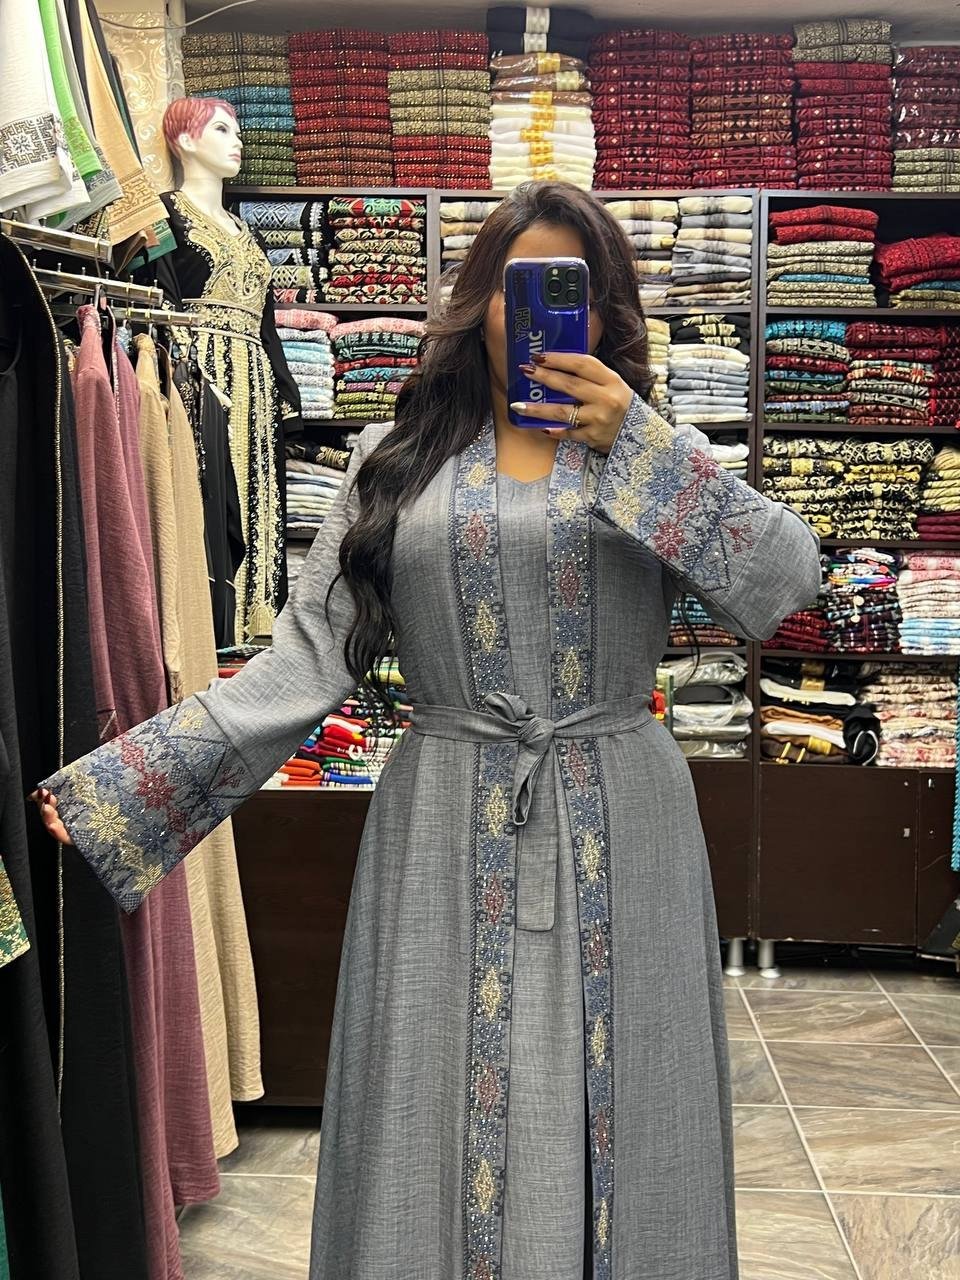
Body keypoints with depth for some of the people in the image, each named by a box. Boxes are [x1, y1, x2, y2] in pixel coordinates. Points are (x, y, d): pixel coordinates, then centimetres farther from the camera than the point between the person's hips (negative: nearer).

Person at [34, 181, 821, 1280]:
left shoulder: (657, 464, 7)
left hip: (616, 832, 1)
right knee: (443, 1125, 10)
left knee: (612, 1118, 10)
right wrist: (115, 783, -7)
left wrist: (636, 444, -12)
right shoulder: (396, 461, 5)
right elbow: (309, 655, -1)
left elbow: (785, 584, -8)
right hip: (447, 833, 0)